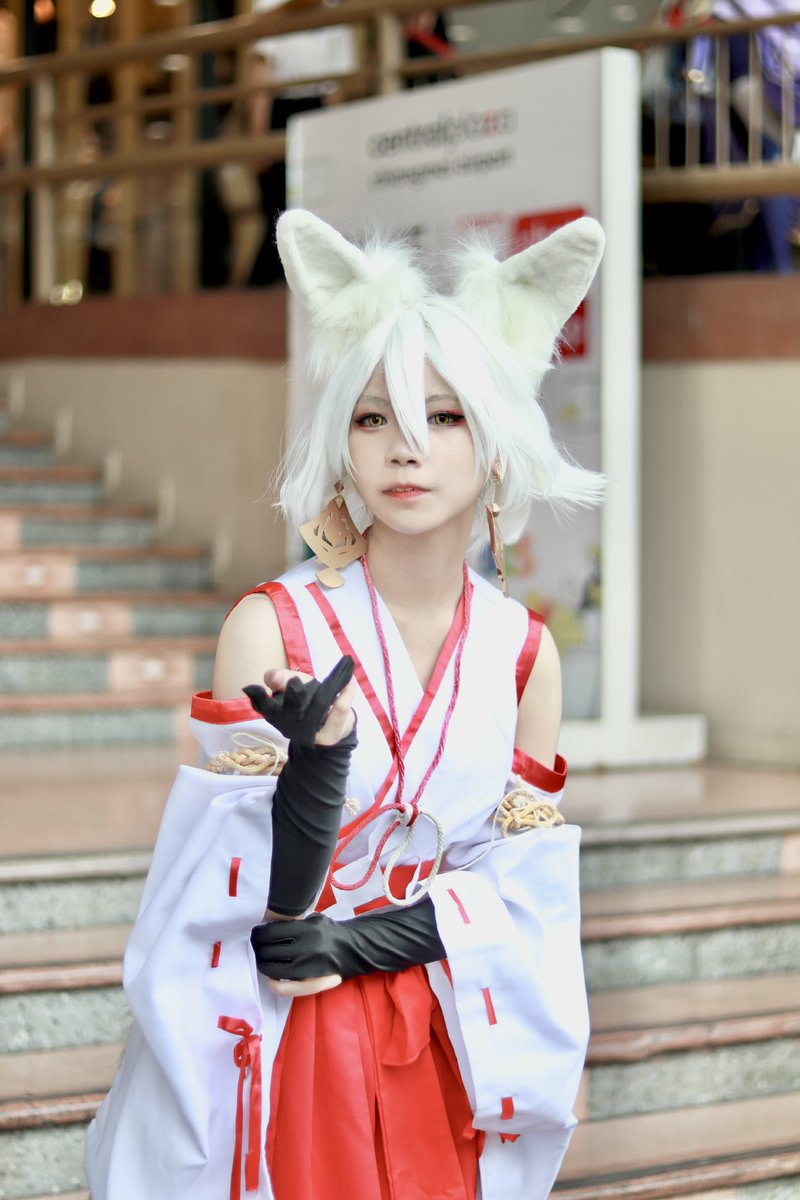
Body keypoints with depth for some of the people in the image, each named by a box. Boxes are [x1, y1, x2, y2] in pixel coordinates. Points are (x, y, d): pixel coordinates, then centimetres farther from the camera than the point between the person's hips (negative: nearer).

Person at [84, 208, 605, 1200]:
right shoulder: (271, 625, -13)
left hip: (446, 1048, 3)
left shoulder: (523, 651, -2)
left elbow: (523, 885, -2)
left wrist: (348, 944, -14)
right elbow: (267, 897, -17)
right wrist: (319, 753, -35)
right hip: (275, 1046, -3)